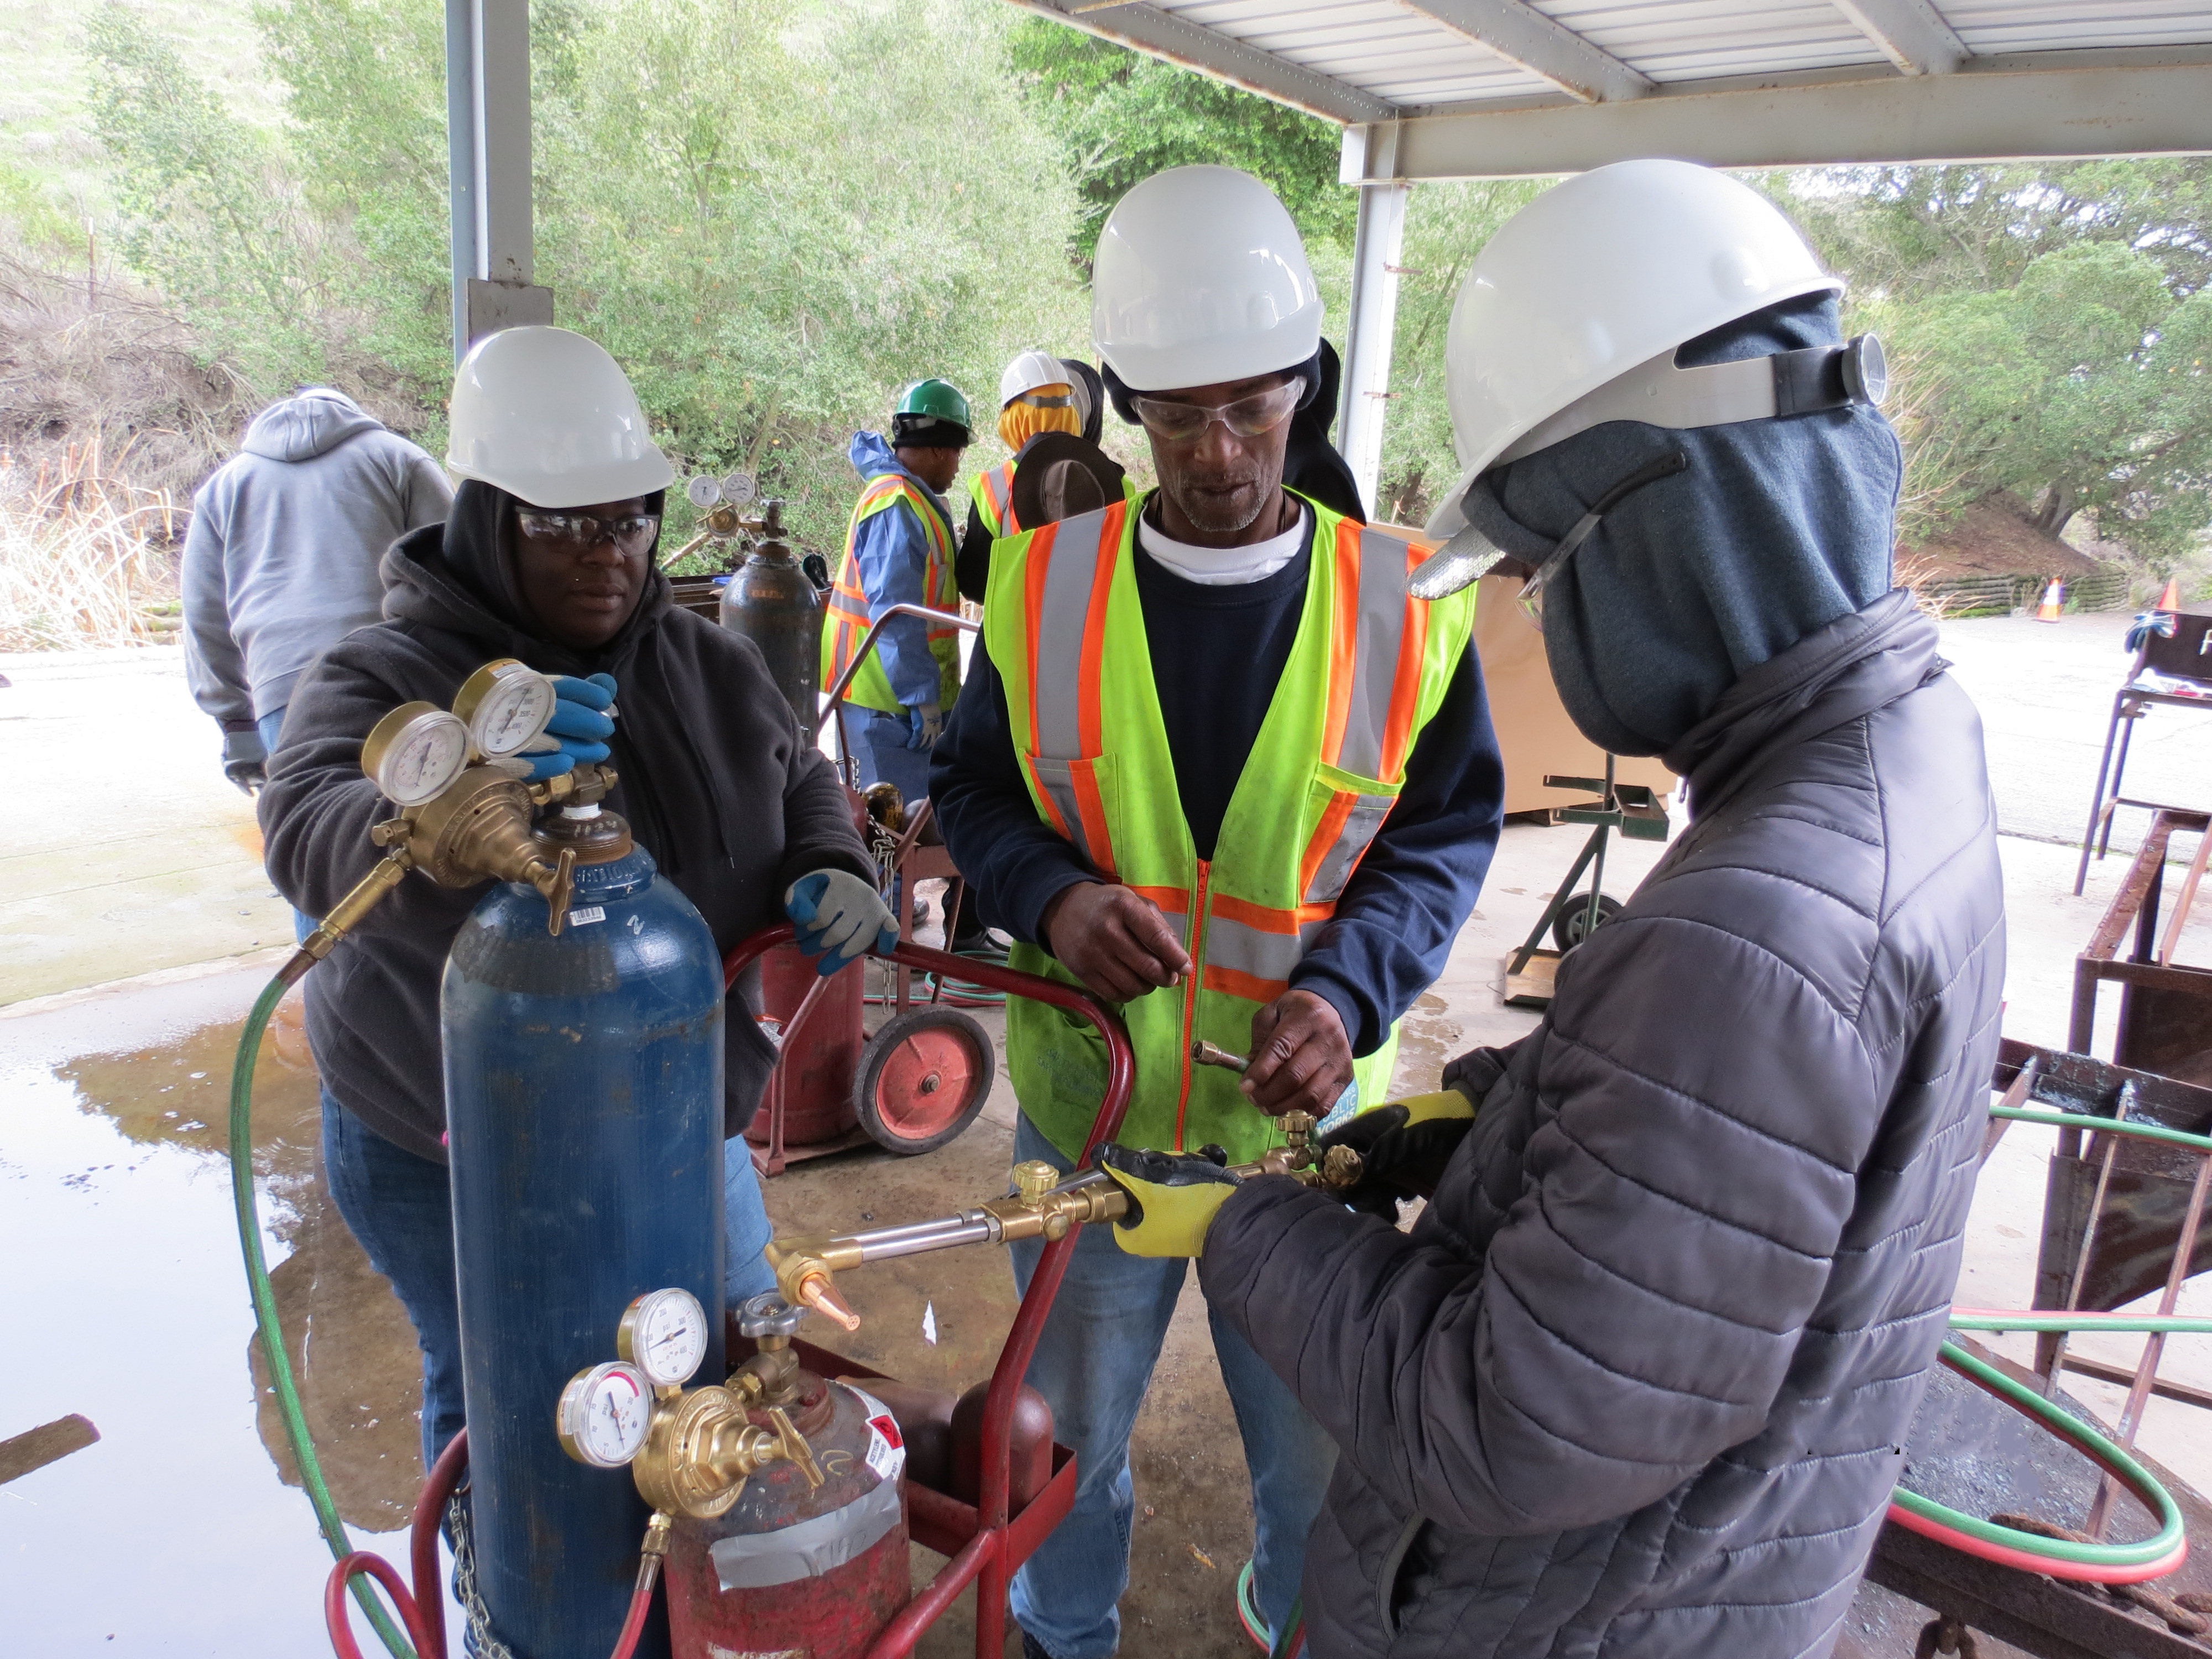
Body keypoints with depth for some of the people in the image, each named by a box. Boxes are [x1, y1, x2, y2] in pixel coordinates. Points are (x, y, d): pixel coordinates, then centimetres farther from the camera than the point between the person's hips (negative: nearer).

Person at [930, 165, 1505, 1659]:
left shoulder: (1403, 608, -9)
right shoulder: (1045, 584, -6)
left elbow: (1448, 830, -2)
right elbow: (973, 786, 3)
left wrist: (1349, 989, -19)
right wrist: (1049, 895, -19)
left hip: (1300, 1115, 0)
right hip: (1085, 1101, 1)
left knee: (1322, 1440, 21)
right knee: (1071, 1427, 23)